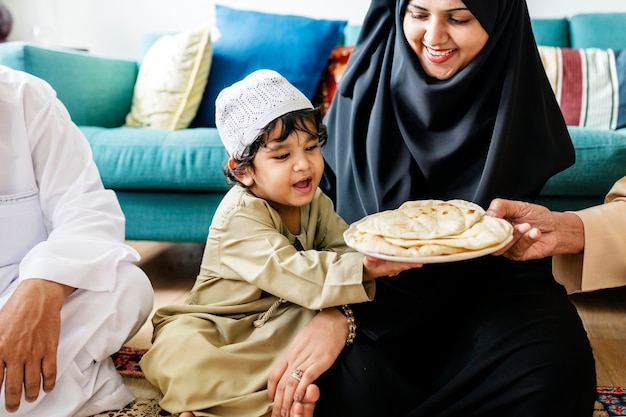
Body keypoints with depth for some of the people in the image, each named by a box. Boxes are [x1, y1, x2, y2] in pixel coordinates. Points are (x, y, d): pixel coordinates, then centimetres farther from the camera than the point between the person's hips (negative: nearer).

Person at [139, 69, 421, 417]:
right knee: (175, 350, -31)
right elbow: (288, 272, -37)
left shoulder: (315, 201, -2)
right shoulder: (239, 218, -24)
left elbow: (346, 248, -12)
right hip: (220, 323, -5)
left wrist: (339, 309, -33)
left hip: (282, 320, 6)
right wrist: (361, 268, -49)